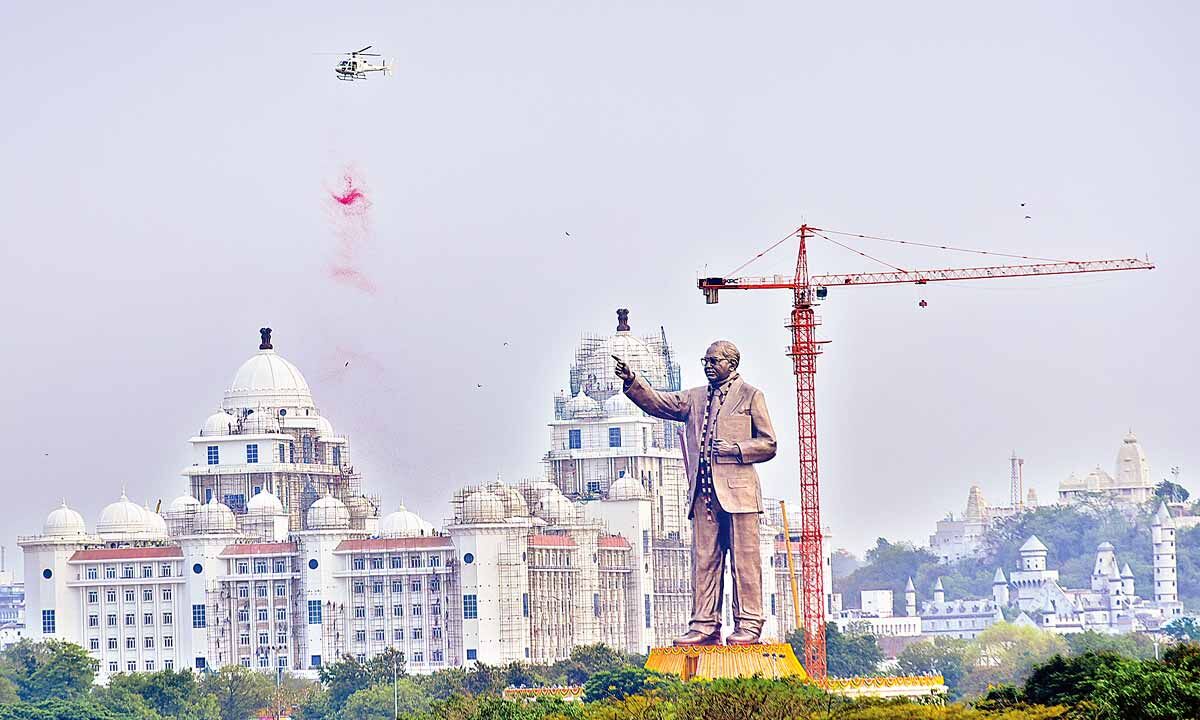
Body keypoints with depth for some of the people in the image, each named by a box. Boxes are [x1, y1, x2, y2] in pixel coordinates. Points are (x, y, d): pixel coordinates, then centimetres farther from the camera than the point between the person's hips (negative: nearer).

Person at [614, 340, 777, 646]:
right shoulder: (695, 398, 20)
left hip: (737, 491, -5)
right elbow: (657, 403, 12)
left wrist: (734, 449, -12)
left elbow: (768, 445, 3)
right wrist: (632, 381, -3)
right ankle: (705, 626, 4)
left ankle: (748, 625, -3)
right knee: (703, 561, 3)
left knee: (744, 560, -5)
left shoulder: (750, 396, 6)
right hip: (704, 493, 5)